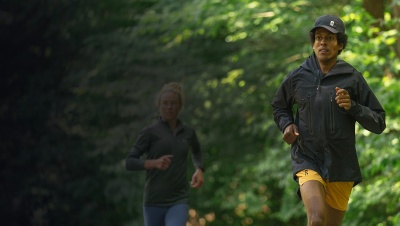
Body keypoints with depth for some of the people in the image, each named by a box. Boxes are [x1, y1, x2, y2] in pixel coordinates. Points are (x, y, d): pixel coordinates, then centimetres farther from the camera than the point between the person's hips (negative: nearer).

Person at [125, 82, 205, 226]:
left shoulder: (188, 133, 7)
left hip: (179, 201, 1)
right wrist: (154, 163, -25)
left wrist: (199, 170, 8)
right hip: (154, 202, -1)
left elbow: (197, 153, 29)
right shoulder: (150, 132, -3)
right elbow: (129, 162, -8)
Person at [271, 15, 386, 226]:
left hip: (341, 166, 1)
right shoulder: (296, 77, -1)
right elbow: (279, 106, 20)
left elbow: (378, 123, -2)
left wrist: (352, 106, -19)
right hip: (307, 161, -1)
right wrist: (286, 125, -1)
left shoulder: (352, 78, -4)